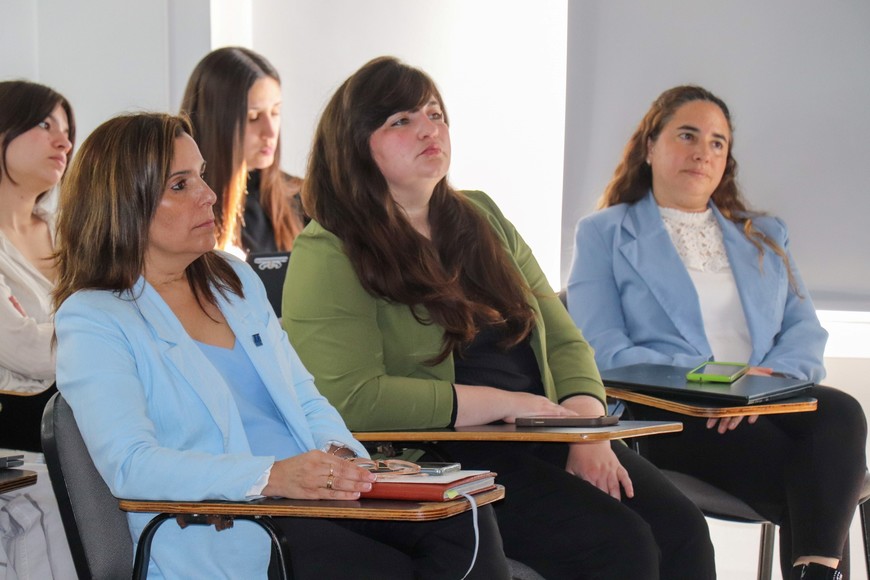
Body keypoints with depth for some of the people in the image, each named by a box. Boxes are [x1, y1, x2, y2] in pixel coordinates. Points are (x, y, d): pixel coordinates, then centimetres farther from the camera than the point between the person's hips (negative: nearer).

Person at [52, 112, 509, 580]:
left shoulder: (235, 279, 21)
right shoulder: (91, 322, -2)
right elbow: (130, 465, -16)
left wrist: (337, 453, -3)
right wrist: (270, 476, -28)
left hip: (315, 495, 7)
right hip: (221, 534, -7)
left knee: (461, 518, -22)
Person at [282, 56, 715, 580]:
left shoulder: (482, 217, 18)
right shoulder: (328, 256, -6)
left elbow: (563, 339, 17)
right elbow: (349, 398, -19)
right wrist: (502, 403, -15)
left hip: (543, 440, 7)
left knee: (681, 527, -17)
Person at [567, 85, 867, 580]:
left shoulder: (766, 236, 28)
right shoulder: (604, 234, 14)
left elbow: (806, 331, 14)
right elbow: (603, 353, 0)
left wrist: (767, 378, -11)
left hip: (768, 406, 4)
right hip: (665, 415, -4)